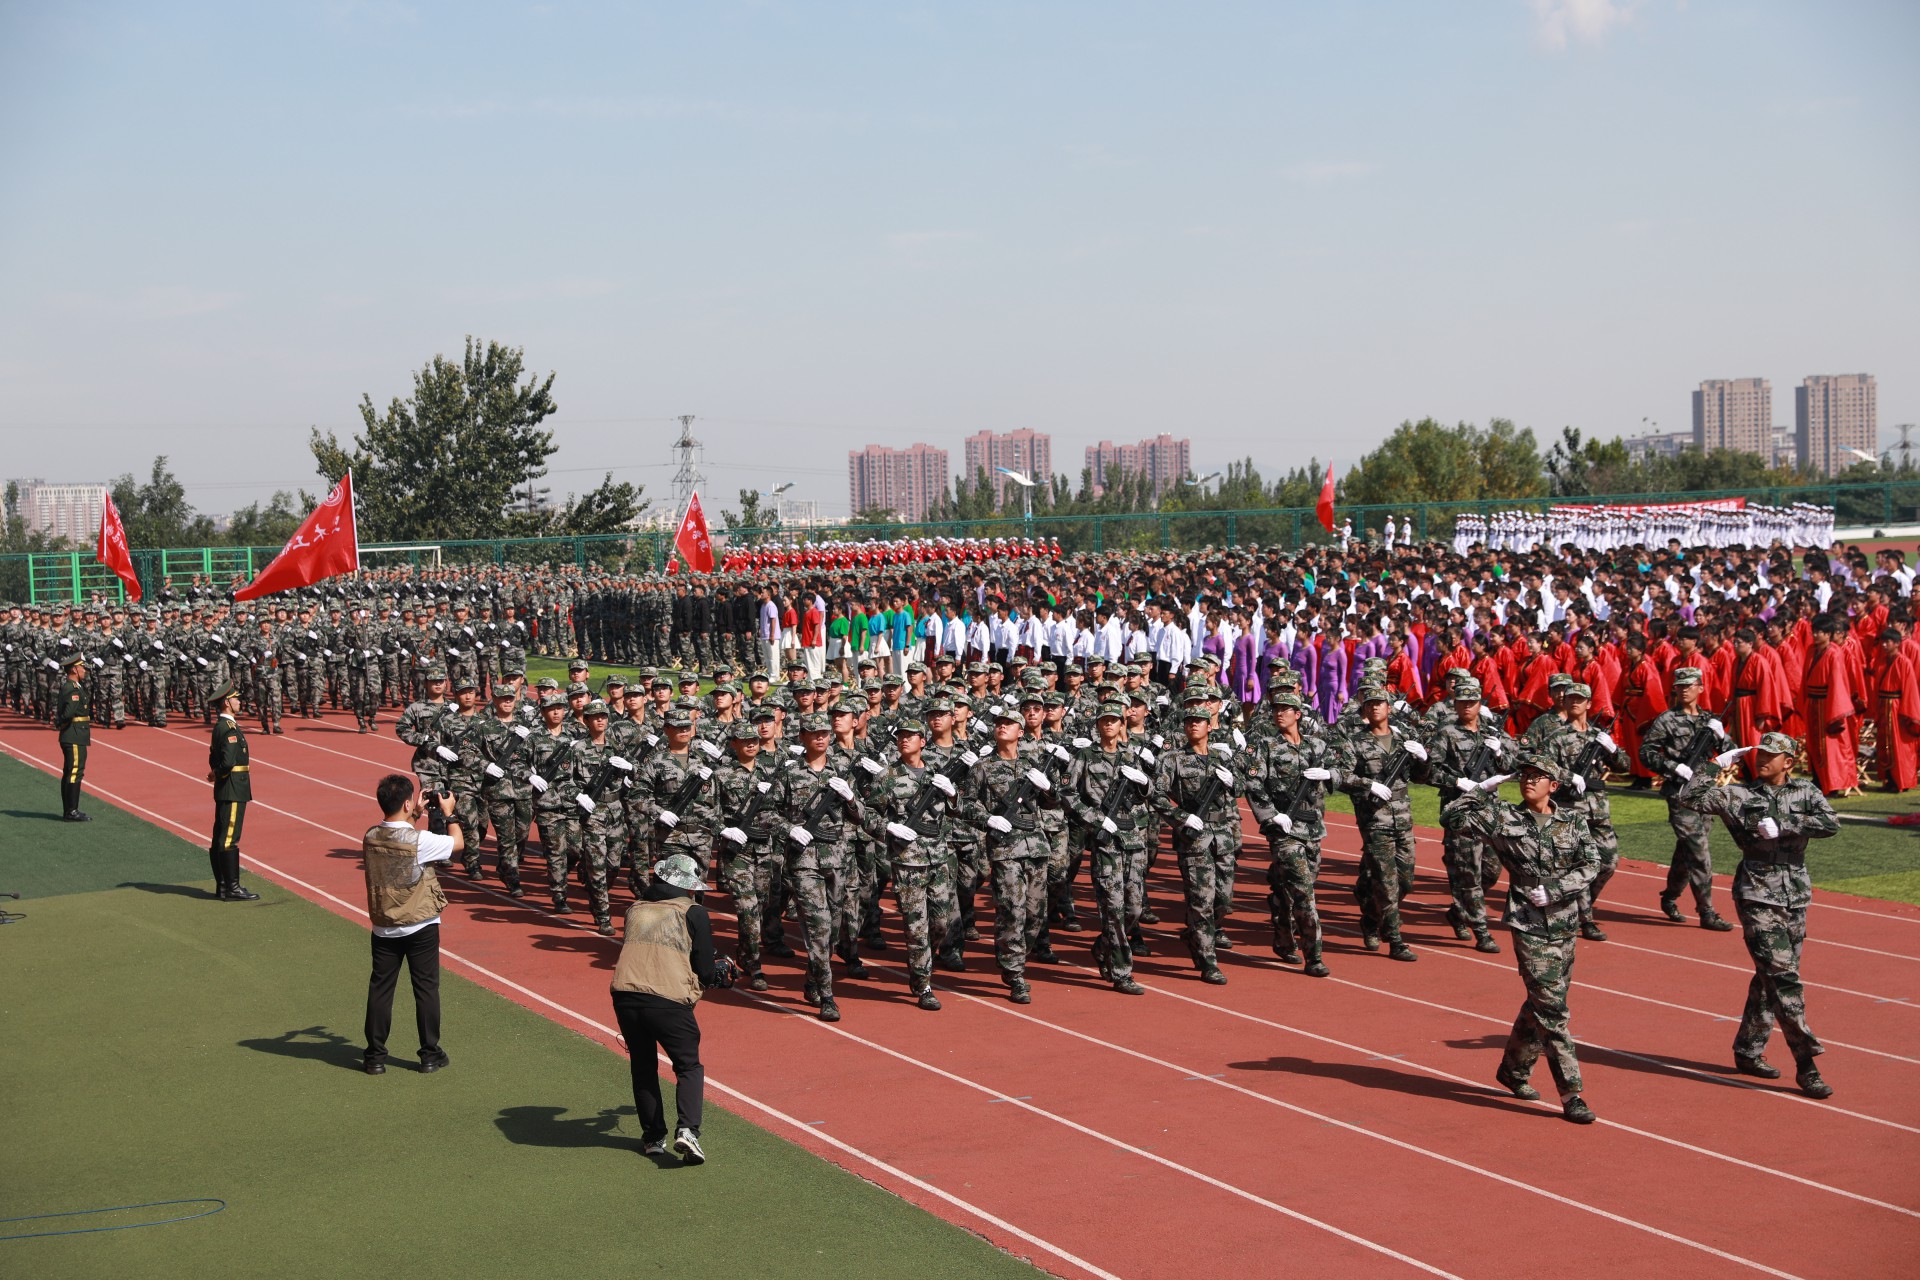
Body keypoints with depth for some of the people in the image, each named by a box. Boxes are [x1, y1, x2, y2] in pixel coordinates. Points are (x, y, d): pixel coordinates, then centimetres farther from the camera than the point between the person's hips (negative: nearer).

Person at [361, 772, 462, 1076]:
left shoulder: (370, 837, -6)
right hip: (421, 927, -4)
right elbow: (458, 842, -5)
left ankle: (375, 1056, 15)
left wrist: (415, 817, 17)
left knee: (380, 988, 11)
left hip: (384, 928, 4)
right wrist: (449, 813, 8)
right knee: (426, 988, 8)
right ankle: (430, 1054, 15)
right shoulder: (420, 840, -21)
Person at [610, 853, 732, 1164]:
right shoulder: (693, 913, 9)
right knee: (689, 1067, 13)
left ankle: (653, 1137, 23)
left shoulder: (635, 910, 21)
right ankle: (687, 1130, -7)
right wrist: (721, 974, 30)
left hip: (625, 997, 3)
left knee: (643, 1068, 23)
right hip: (669, 1000, -3)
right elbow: (705, 972, 6)